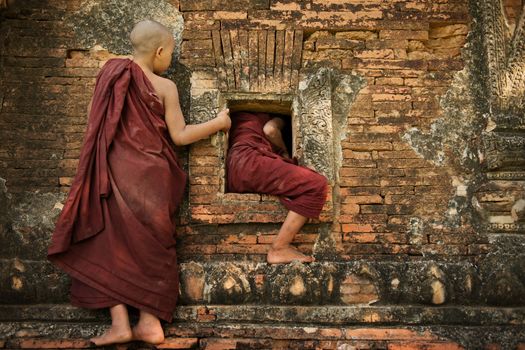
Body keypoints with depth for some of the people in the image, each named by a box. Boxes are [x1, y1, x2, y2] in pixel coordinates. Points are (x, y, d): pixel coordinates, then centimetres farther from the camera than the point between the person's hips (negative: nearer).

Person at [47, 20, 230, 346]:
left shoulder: (109, 73, 5)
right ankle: (149, 322, 11)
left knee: (109, 242, 7)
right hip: (149, 174, -1)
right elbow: (179, 135, -4)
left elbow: (94, 122, 10)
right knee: (147, 244, 9)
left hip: (112, 172, 2)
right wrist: (219, 122, 7)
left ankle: (120, 323, 2)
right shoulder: (165, 86, -5)